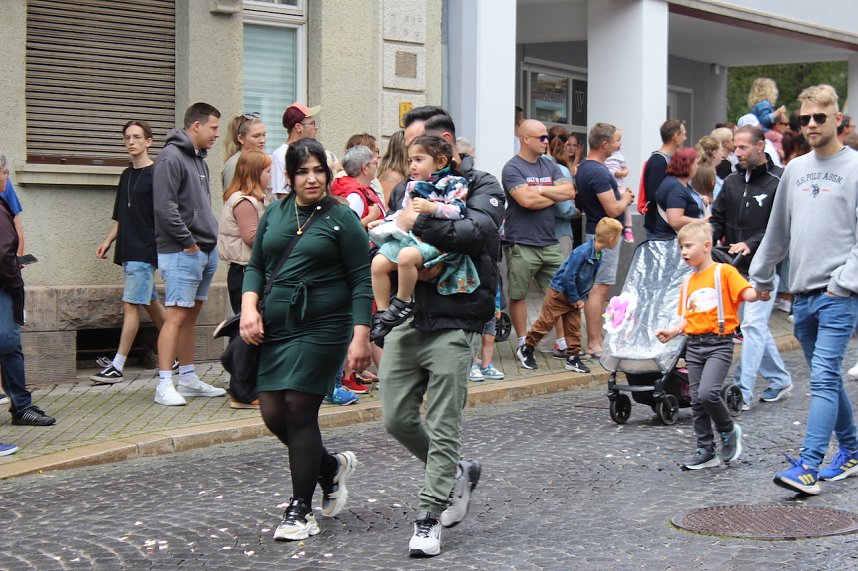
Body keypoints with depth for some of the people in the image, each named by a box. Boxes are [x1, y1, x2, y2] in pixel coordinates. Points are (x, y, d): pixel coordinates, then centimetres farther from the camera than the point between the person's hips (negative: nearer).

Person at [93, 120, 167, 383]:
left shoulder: (156, 174, -8)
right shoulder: (127, 175, 16)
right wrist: (108, 241, 15)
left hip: (145, 250, -8)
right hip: (129, 250, 8)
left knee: (131, 305, -9)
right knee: (151, 303, 12)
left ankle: (117, 367, -9)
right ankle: (175, 356, 21)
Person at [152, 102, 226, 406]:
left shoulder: (199, 159, 19)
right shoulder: (171, 158, -12)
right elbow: (165, 207, -20)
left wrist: (211, 238, 11)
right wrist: (188, 242, -16)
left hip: (206, 252, 9)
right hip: (181, 253, -9)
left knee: (191, 315, 14)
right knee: (177, 315, -11)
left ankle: (188, 378, 21)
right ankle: (164, 385, -10)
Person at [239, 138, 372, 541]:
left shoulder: (341, 218, -4)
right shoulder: (274, 215, 11)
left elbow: (361, 282, -6)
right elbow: (255, 266, 16)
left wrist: (360, 337, -14)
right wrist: (249, 306, -3)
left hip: (322, 328, -6)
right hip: (275, 327, 6)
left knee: (299, 410, -8)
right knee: (273, 413, 4)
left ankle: (301, 511, 3)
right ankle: (333, 467, 30)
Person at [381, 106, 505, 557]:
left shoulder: (481, 186, -1)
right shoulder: (407, 189, 15)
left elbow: (477, 230, -21)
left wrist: (417, 224, -18)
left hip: (454, 322, -6)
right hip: (407, 317, 6)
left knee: (443, 426, -3)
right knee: (397, 419, 6)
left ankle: (429, 519, 5)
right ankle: (456, 473, 30)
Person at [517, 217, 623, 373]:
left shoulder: (598, 256, 0)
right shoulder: (582, 252, -29)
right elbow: (568, 277, -27)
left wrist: (581, 298, 1)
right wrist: (575, 299, -17)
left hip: (574, 297, 8)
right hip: (559, 294, -8)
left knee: (574, 327, 8)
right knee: (545, 323, 1)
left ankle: (573, 359, 16)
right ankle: (525, 350, 16)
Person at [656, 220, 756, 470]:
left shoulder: (724, 272, -3)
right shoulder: (688, 282, 16)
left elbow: (748, 294, -14)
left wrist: (760, 290, -35)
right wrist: (671, 332, 1)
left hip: (719, 343, -7)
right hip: (694, 345, 7)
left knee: (707, 392, -21)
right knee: (697, 400, 7)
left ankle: (729, 431, 4)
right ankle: (705, 450, 16)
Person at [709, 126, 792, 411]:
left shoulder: (778, 181, -10)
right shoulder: (732, 182, 10)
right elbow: (718, 218, 13)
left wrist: (751, 244, -24)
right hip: (737, 267, 7)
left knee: (753, 325, -10)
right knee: (757, 326, 14)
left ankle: (742, 392, -10)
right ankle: (780, 379, 30)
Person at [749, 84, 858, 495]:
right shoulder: (795, 169, 14)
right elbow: (778, 230, 23)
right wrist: (761, 276, 24)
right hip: (802, 293, 6)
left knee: (824, 378, -14)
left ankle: (809, 465, -19)